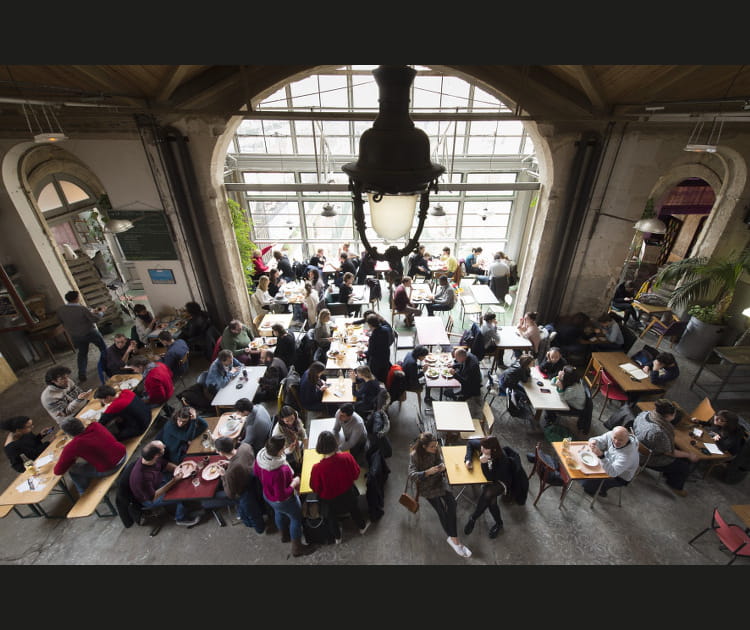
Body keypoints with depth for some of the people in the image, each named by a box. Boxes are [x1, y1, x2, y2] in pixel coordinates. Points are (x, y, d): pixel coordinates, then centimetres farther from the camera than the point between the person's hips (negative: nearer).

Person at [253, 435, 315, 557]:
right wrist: (294, 484, -21)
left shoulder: (260, 455, -24)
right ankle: (297, 548, 42)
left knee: (279, 513, 34)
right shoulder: (279, 471, -46)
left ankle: (285, 535, 61)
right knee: (296, 519, 21)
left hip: (267, 495, 7)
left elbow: (255, 471, -2)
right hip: (283, 501, -7)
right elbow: (281, 496, -34)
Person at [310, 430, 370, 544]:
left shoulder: (317, 468, -36)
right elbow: (356, 474, -13)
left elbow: (315, 488, -17)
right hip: (348, 495, 1)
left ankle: (337, 537, 57)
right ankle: (362, 527, 58)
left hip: (329, 501, -1)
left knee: (331, 517, 32)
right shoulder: (346, 457, -32)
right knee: (354, 508, 34)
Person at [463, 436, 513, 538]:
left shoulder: (503, 460, -34)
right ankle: (498, 523, 6)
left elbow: (491, 478, -31)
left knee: (487, 494, -32)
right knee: (491, 501, -23)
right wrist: (468, 459, -14)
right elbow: (470, 443, -1)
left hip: (501, 482, -4)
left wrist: (484, 463, -44)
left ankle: (473, 518, -9)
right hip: (489, 479, 4)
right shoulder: (482, 446, -22)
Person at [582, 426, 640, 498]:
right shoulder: (611, 435, -24)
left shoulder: (627, 454, -39)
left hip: (620, 477, -6)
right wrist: (593, 442, -35)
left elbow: (613, 472, -42)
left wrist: (601, 456, -56)